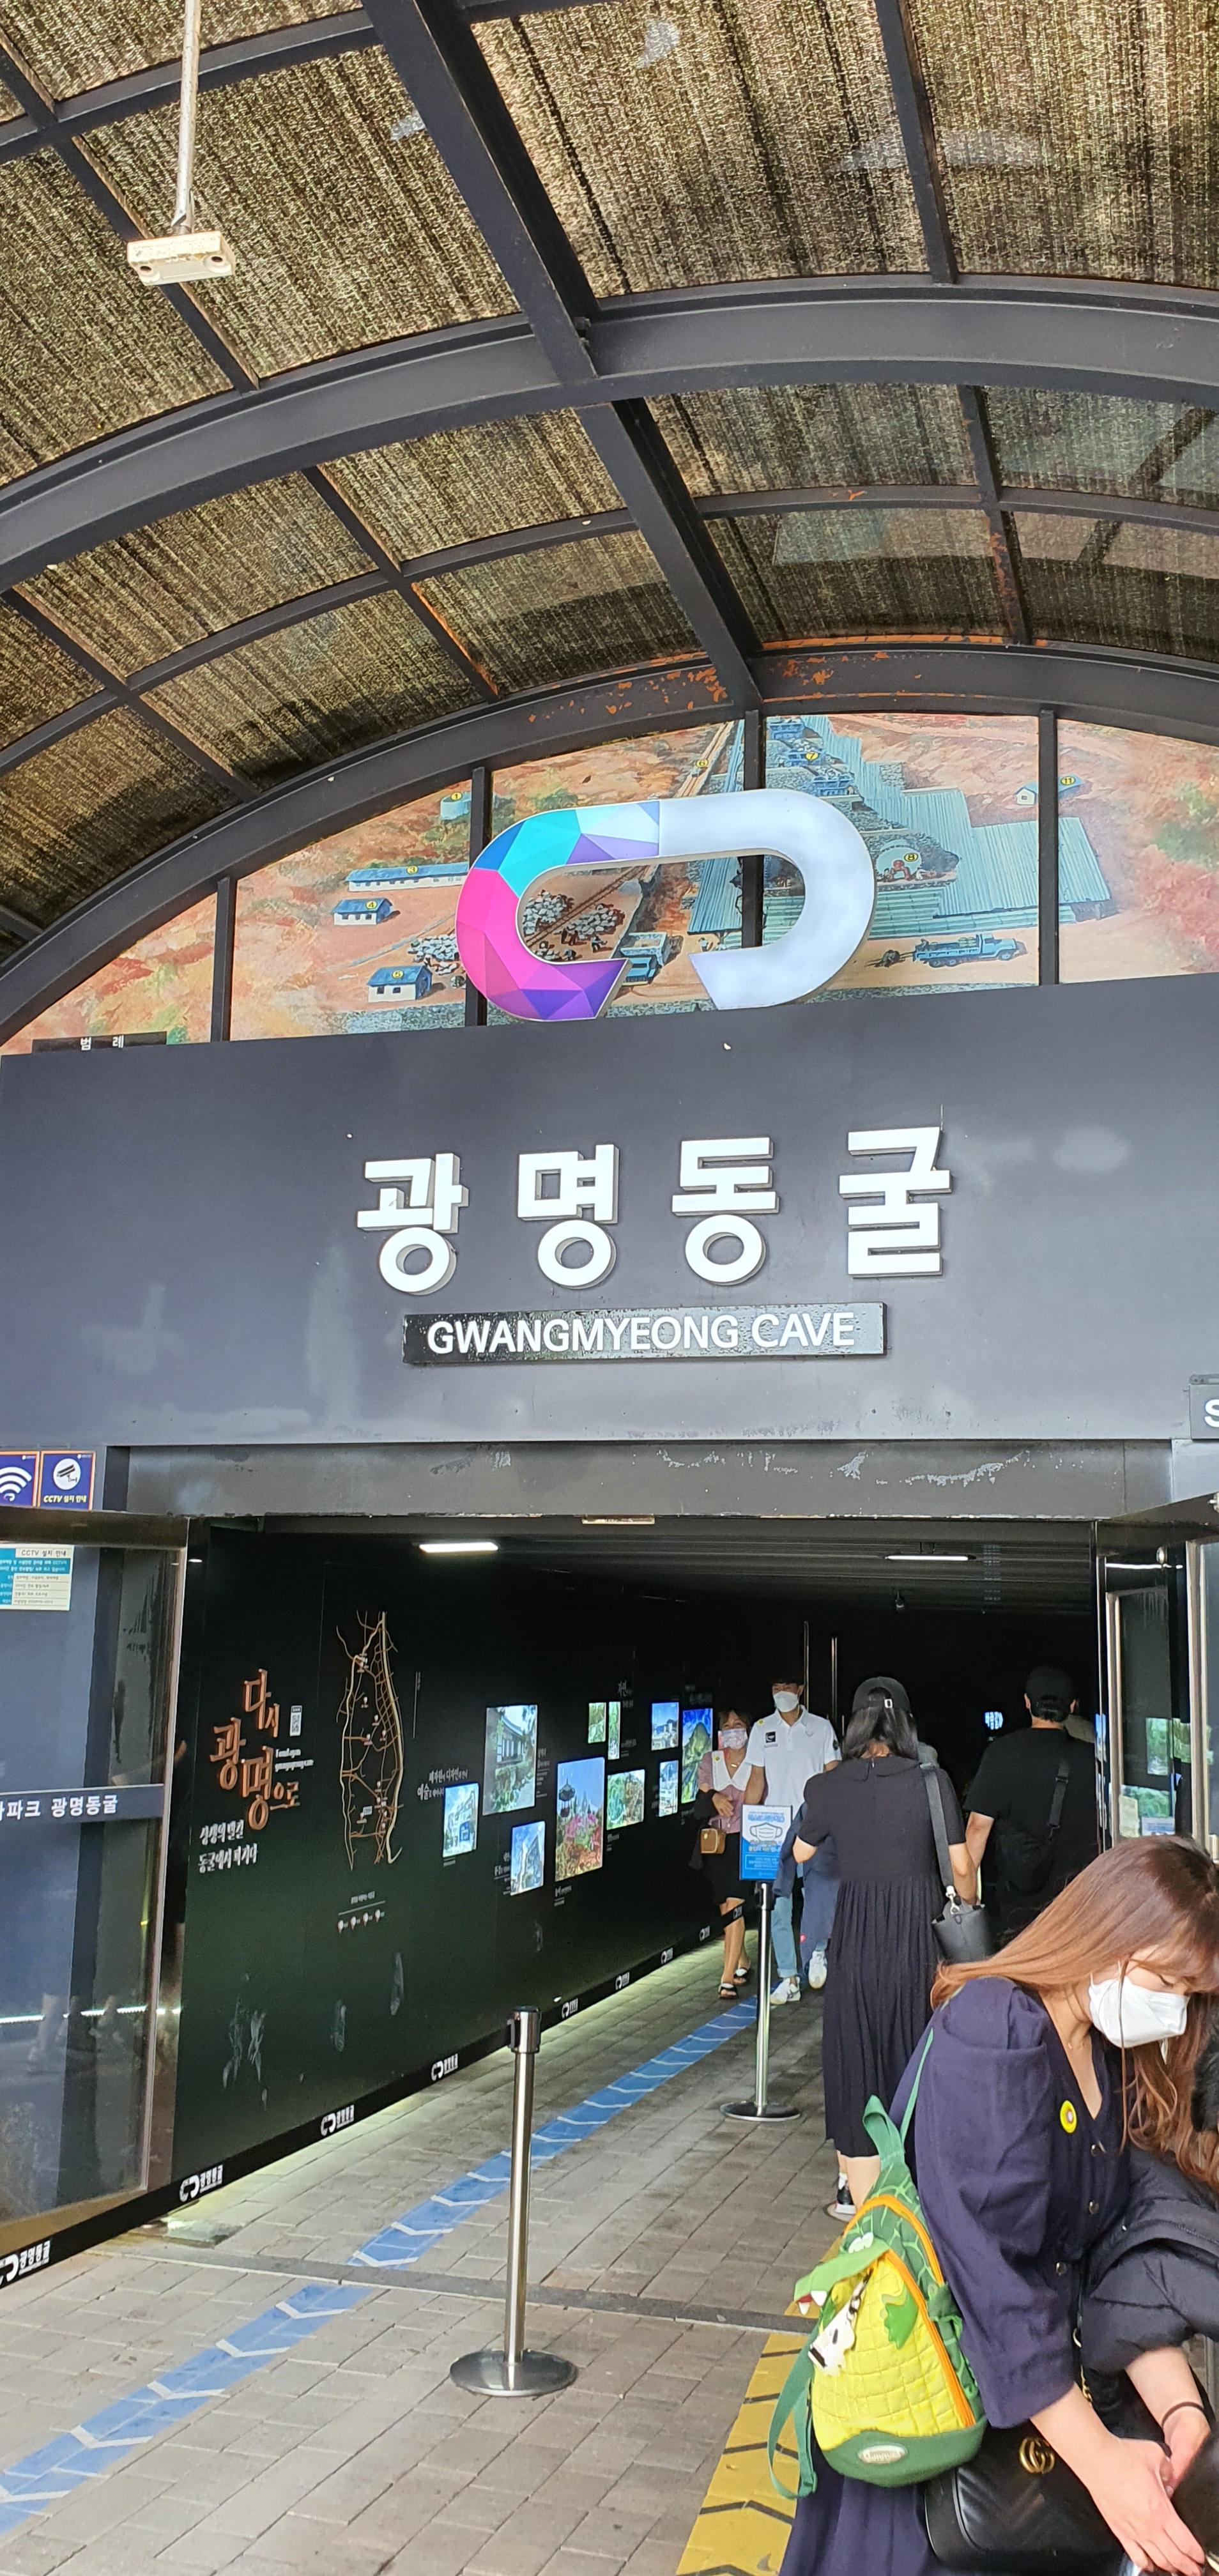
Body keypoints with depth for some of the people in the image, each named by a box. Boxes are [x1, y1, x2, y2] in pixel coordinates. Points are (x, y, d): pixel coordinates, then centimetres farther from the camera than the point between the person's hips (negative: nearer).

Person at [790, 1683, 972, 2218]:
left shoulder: (826, 1788, -4)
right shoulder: (932, 1782, -8)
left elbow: (802, 1854, 13)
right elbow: (961, 1866, -4)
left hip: (856, 1932, 0)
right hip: (922, 1929, 0)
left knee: (855, 2050, 11)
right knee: (916, 2047, 13)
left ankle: (861, 2193, 18)